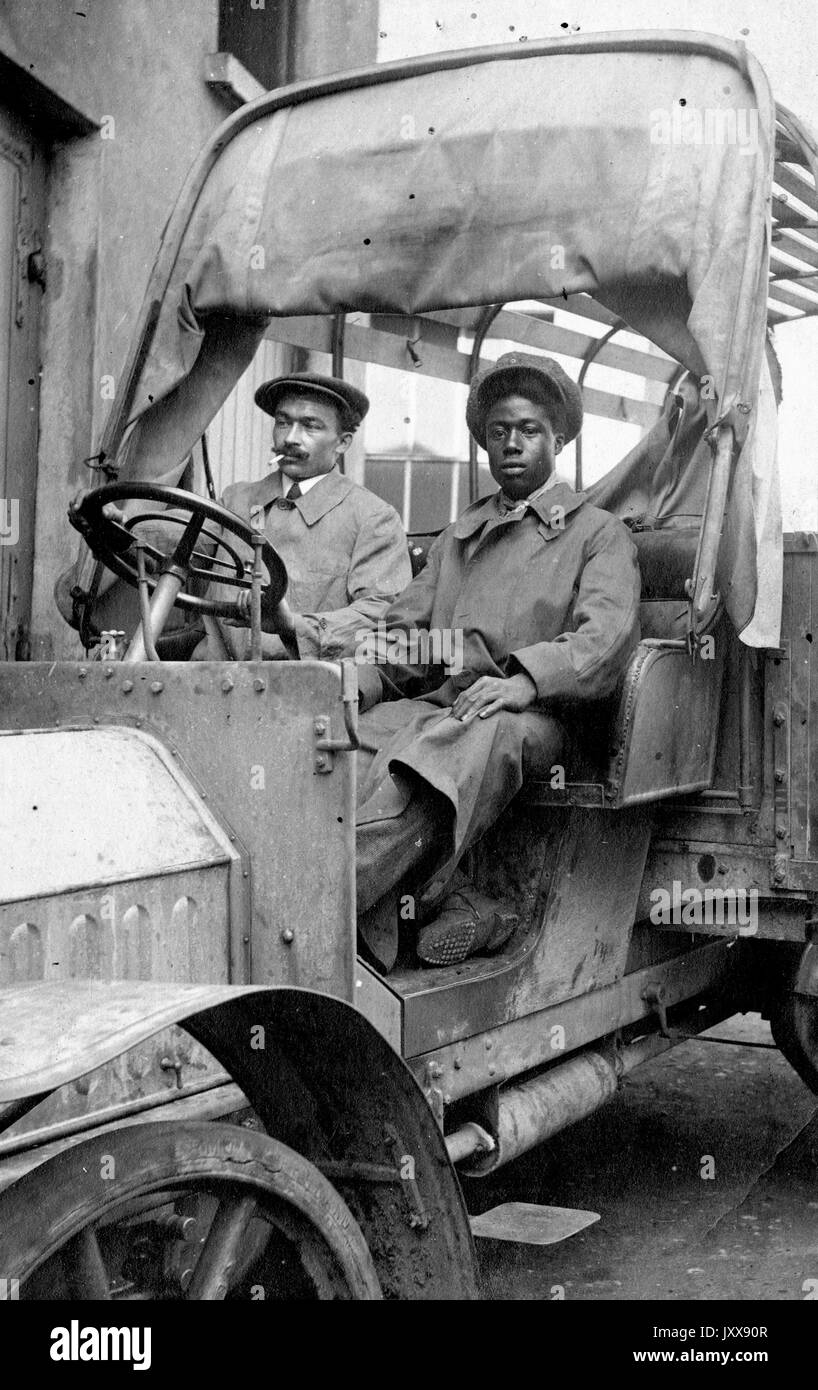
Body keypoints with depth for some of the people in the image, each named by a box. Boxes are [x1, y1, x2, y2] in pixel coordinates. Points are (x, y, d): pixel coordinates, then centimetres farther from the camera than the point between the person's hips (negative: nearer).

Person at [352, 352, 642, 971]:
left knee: (470, 746, -40)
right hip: (435, 703, 5)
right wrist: (357, 681, -1)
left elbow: (606, 633, -3)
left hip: (528, 715, -5)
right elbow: (405, 630, 23)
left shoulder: (598, 532, 16)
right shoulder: (459, 536, 32)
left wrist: (525, 680, -23)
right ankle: (455, 904, -32)